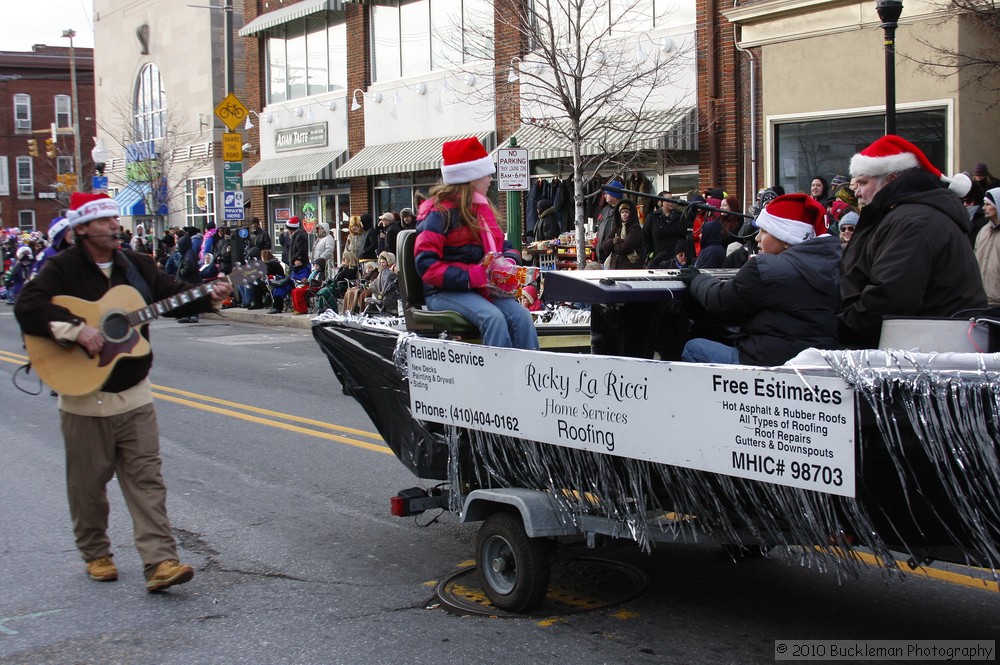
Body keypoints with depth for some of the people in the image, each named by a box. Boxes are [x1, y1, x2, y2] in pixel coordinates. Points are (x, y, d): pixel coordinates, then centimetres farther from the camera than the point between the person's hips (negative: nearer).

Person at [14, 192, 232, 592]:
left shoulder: (136, 265, 8)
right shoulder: (62, 269, -7)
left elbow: (173, 295, 10)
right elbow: (27, 308, -19)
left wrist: (209, 298, -9)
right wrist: (76, 329, -29)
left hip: (135, 395, 3)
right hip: (85, 398, -3)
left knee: (146, 479, -2)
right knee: (89, 482, 10)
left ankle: (160, 563, -5)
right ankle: (96, 554, 29)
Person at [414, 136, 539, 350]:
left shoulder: (483, 208, 17)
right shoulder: (439, 213, -8)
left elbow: (502, 244, 25)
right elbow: (426, 264, -16)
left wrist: (508, 262, -2)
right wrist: (473, 276, -21)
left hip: (483, 289, 7)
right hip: (446, 292, -7)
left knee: (521, 315, -21)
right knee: (493, 318, -33)